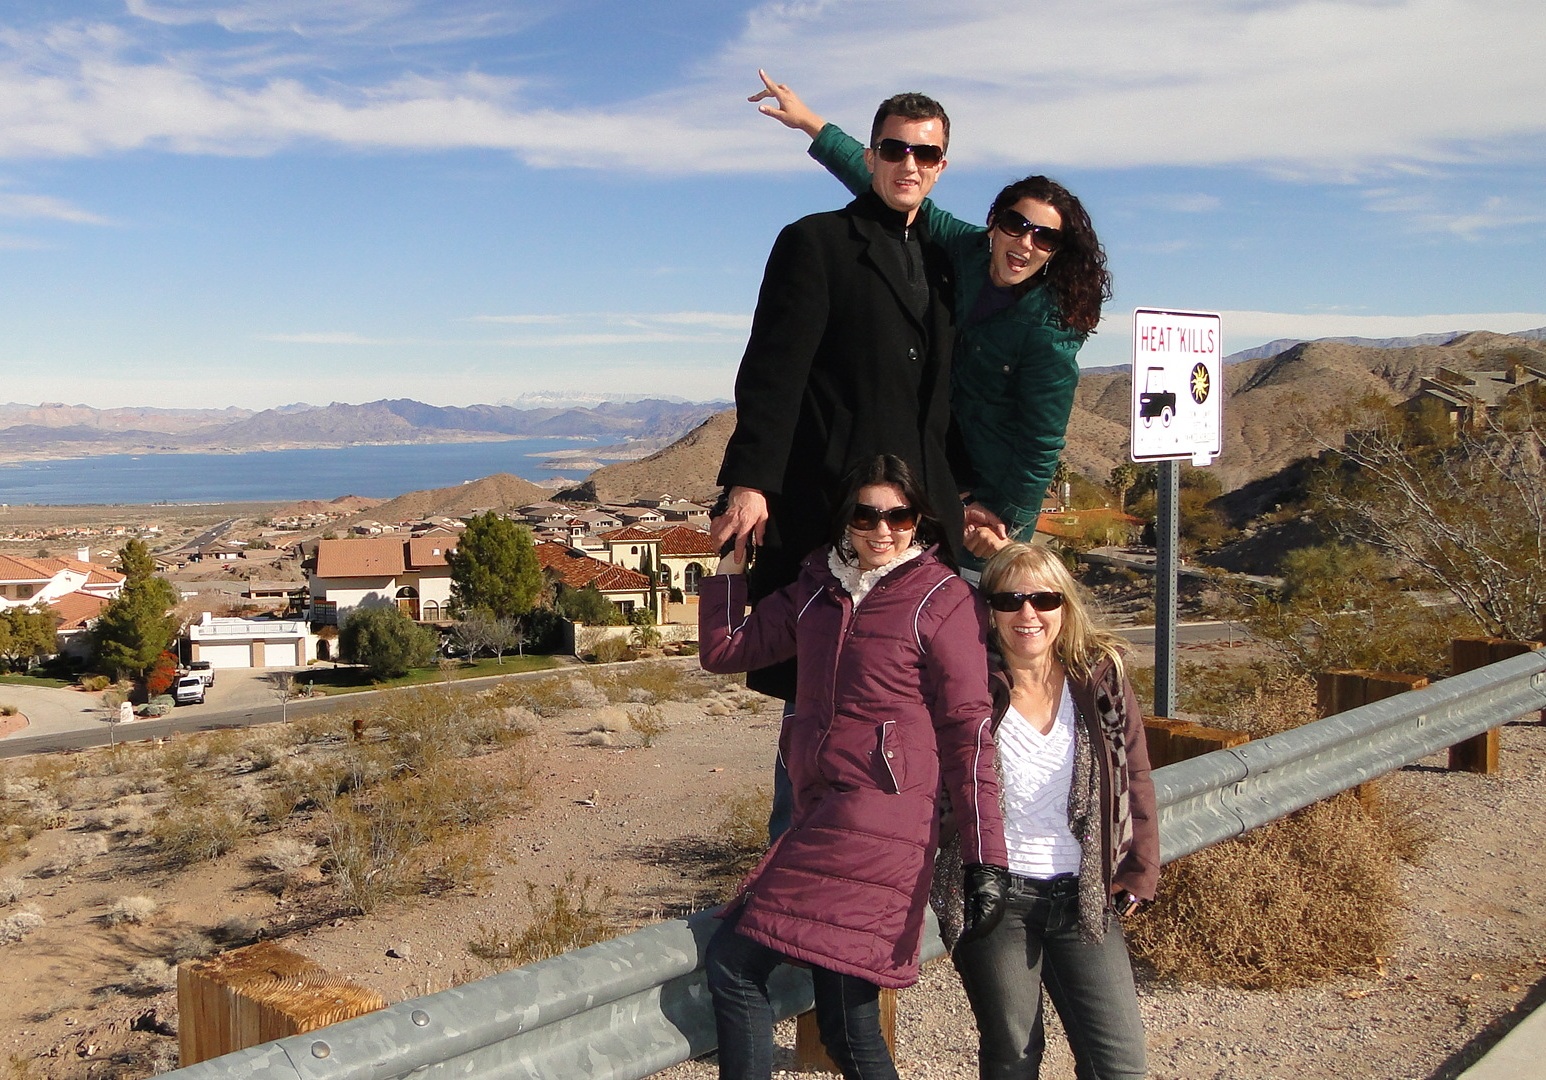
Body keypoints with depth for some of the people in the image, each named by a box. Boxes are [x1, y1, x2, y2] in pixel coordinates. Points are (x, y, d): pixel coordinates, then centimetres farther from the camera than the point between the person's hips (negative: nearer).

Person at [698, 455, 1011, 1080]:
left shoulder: (945, 600, -4)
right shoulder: (817, 588, 14)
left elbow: (969, 730, -6)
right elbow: (723, 650, 18)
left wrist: (986, 860, -9)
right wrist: (731, 558, 11)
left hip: (883, 816, -6)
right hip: (820, 811, 6)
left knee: (732, 960, -11)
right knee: (846, 1026, 8)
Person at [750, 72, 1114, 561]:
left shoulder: (1049, 333, -21)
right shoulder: (968, 250, -4)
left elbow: (1041, 447, -17)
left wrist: (1004, 517, -13)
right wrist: (811, 124, 6)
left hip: (992, 492, -6)